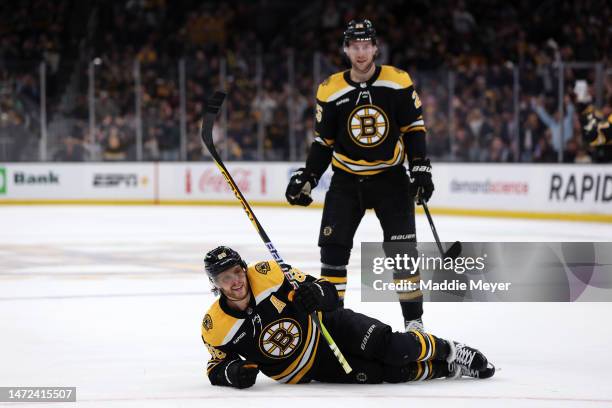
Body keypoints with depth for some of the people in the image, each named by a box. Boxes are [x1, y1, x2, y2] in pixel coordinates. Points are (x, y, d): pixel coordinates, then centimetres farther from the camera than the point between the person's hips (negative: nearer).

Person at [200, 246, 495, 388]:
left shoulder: (267, 275, -15)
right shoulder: (215, 327, -14)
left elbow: (329, 293, -8)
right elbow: (216, 368, 2)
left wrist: (316, 293, -33)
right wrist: (230, 372, -22)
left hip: (329, 329, 0)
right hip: (309, 371, 0)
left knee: (394, 349, -20)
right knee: (389, 374, -17)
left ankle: (447, 351, 7)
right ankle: (444, 369, 5)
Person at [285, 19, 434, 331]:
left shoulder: (399, 82, -8)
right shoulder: (330, 91, -5)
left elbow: (414, 128, -2)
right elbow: (323, 141, 4)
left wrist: (421, 169, -9)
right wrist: (307, 177, -5)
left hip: (390, 176, -1)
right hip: (347, 179, 1)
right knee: (333, 247, -6)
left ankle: (414, 319, 3)